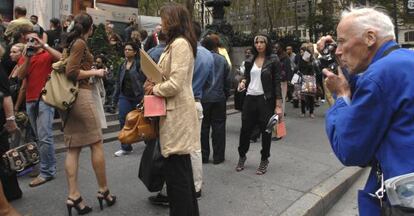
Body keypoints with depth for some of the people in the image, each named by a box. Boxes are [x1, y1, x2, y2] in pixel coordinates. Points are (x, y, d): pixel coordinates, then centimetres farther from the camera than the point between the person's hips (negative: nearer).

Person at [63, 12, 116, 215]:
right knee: (96, 144, 0)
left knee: (72, 148, 4)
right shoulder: (80, 43, -7)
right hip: (82, 95, -9)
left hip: (70, 97, 9)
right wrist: (94, 72, -6)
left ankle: (73, 196, 5)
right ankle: (103, 191, 9)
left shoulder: (72, 42, 17)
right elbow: (71, 72, -15)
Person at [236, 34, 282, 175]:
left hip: (266, 100, -3)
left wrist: (278, 105, -12)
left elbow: (277, 83, -6)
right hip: (250, 99, 4)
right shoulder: (250, 61, 9)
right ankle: (242, 156, 29)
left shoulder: (273, 60, -3)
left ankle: (264, 160, 23)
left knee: (265, 131, 5)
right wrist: (243, 82, -4)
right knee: (245, 129, 8)